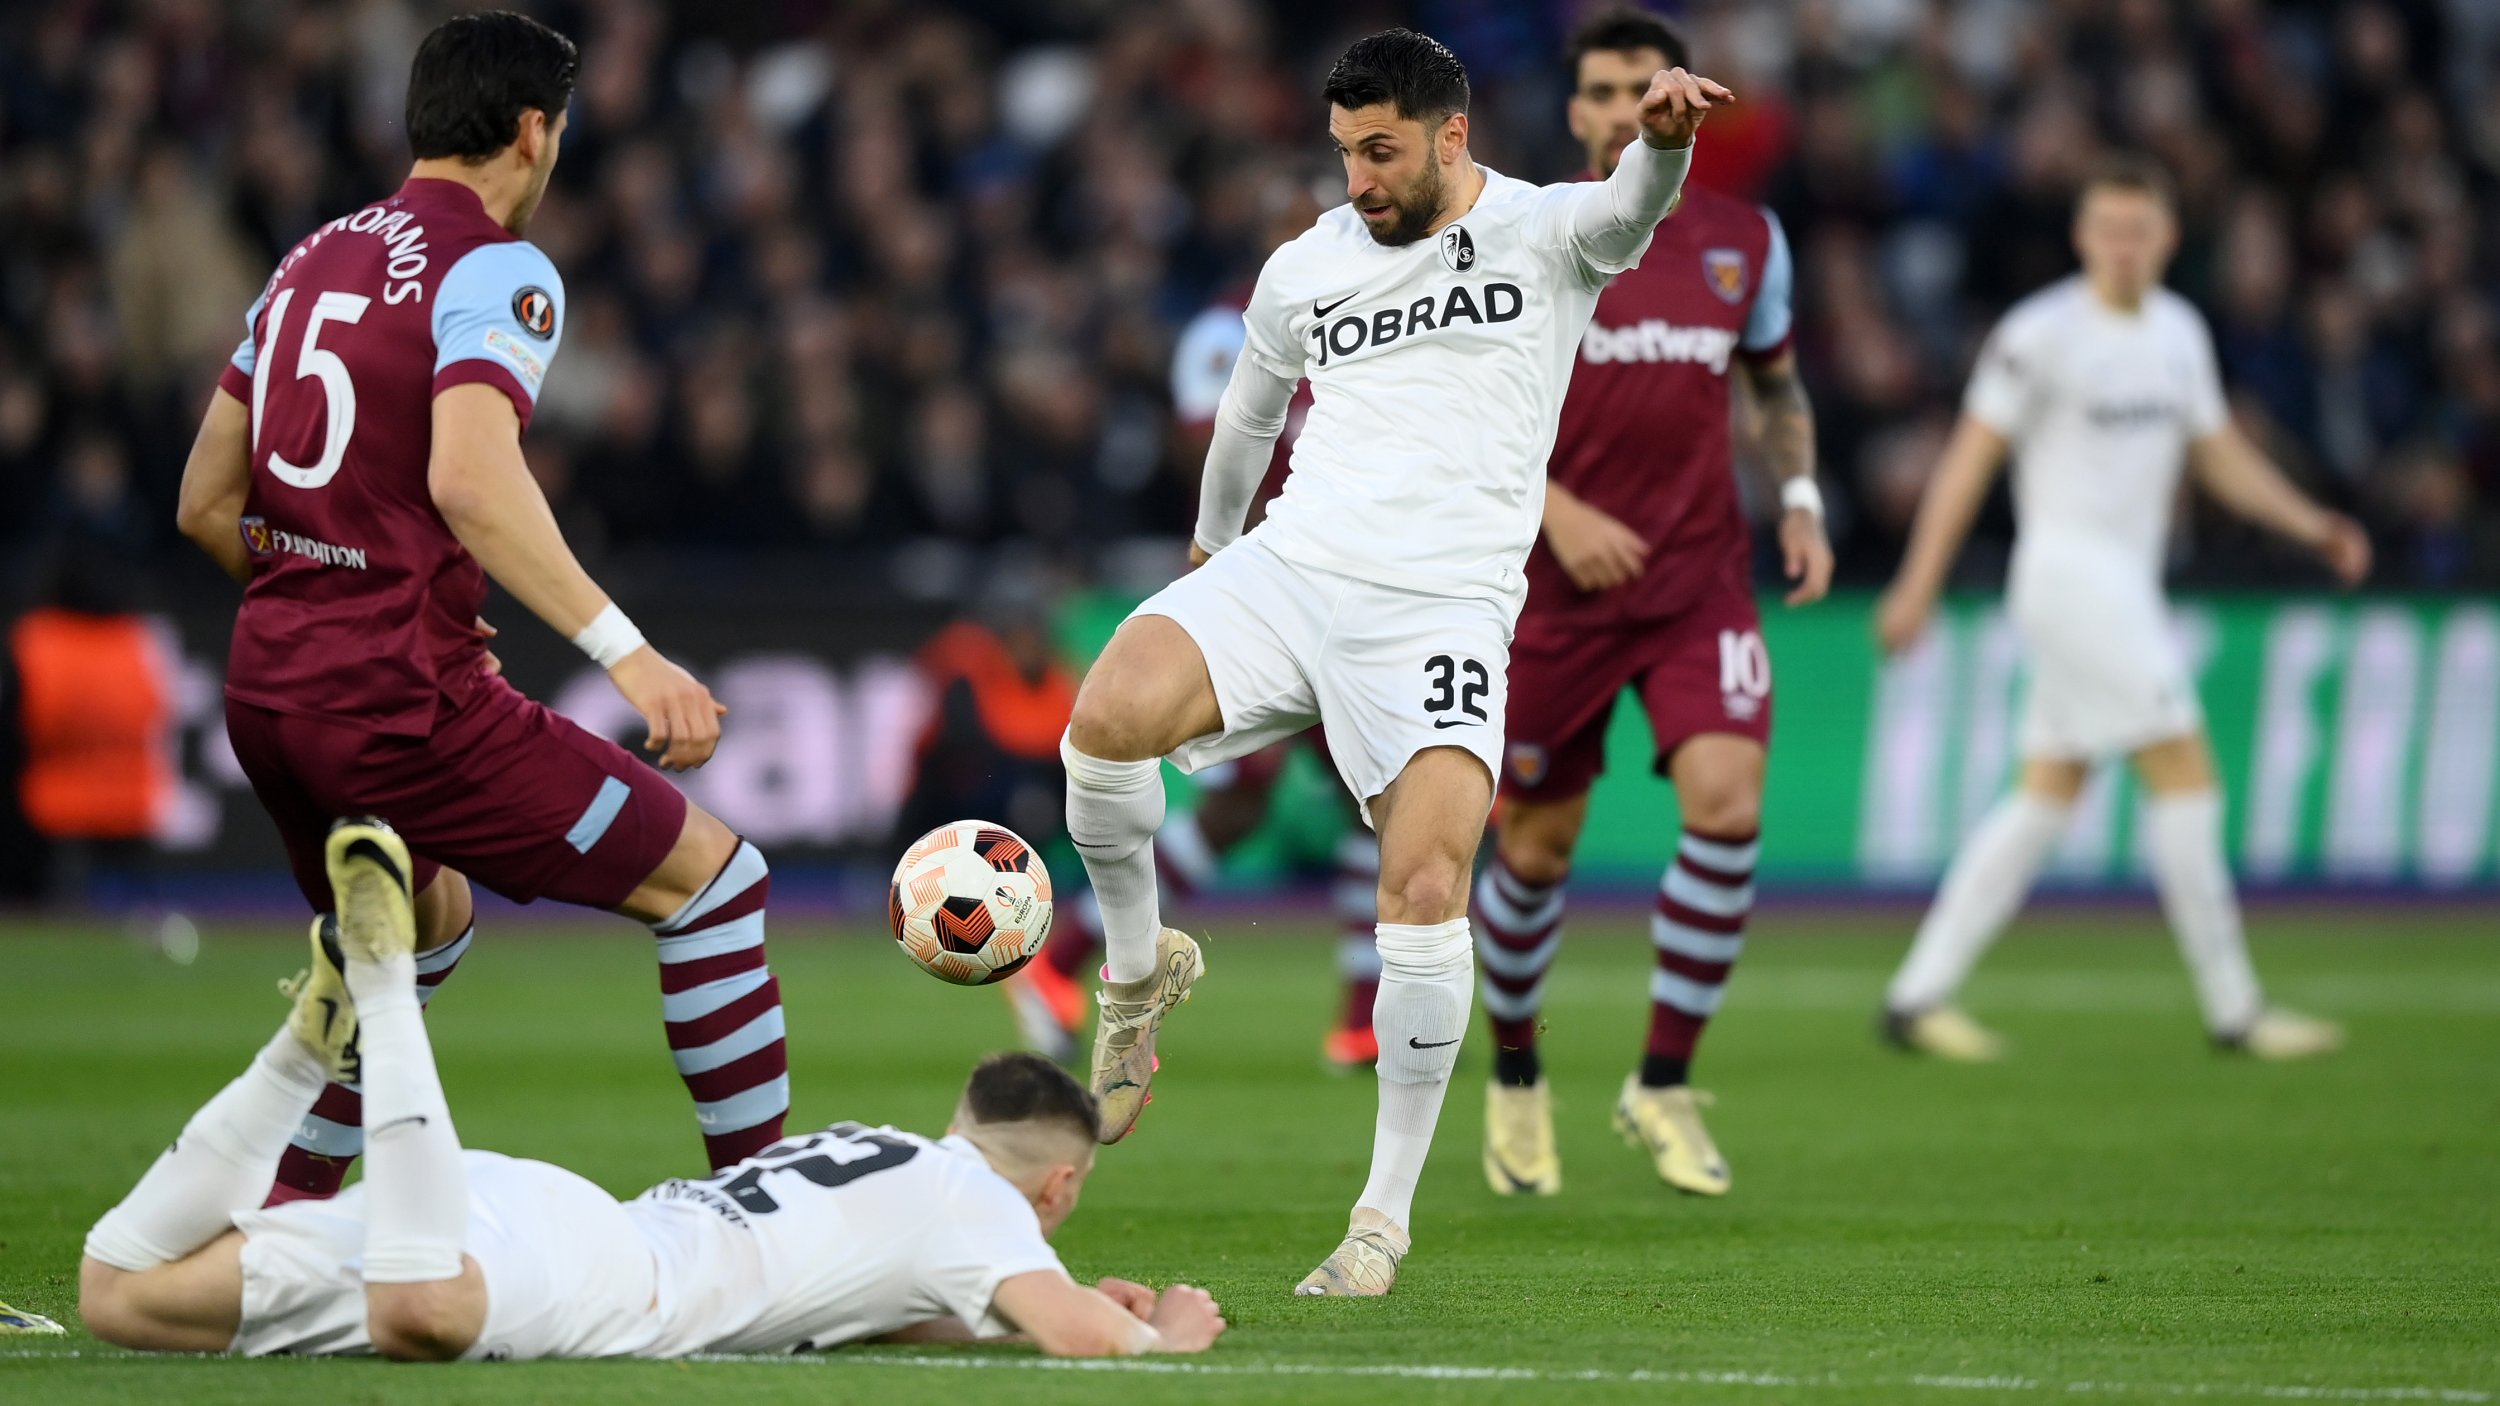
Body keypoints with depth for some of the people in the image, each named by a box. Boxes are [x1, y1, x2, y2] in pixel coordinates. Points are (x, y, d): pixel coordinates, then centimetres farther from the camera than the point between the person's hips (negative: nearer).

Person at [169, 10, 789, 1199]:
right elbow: (468, 478, -27)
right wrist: (625, 653, -31)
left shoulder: (313, 261, 14)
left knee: (427, 918, 34)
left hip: (263, 695, 8)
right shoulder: (496, 271, -9)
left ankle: (287, 1209, 31)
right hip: (398, 701, -8)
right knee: (711, 878, 1)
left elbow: (206, 502, 18)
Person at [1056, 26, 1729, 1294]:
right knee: (1108, 720, -26)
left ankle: (1386, 1215, -8)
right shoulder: (1304, 268, 15)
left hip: (1443, 609, -3)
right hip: (1292, 567, 3)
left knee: (1427, 888, -21)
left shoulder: (1542, 233, 3)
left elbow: (1631, 205, -21)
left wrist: (1663, 133, -44)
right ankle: (1139, 966, 2)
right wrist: (1213, 537, 45)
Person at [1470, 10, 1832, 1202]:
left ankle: (1663, 1088, -5)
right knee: (1536, 849, 3)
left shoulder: (1745, 241, 7)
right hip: (1557, 593, -2)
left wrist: (1799, 497, 5)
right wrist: (1557, 511, -15)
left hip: (1700, 580, 2)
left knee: (1728, 803, -18)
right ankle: (1515, 1080, 29)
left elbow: (1778, 385, 22)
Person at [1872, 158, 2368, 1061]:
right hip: (2068, 571, -8)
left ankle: (1918, 997, 9)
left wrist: (2311, 524, 6)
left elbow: (2223, 459, 20)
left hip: (2128, 588, 8)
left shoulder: (2179, 332, 13)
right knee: (2184, 773, -10)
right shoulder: (2041, 334, -9)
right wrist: (1918, 585, -13)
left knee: (2047, 795, 7)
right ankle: (2233, 1010, -6)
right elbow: (1970, 458, -9)